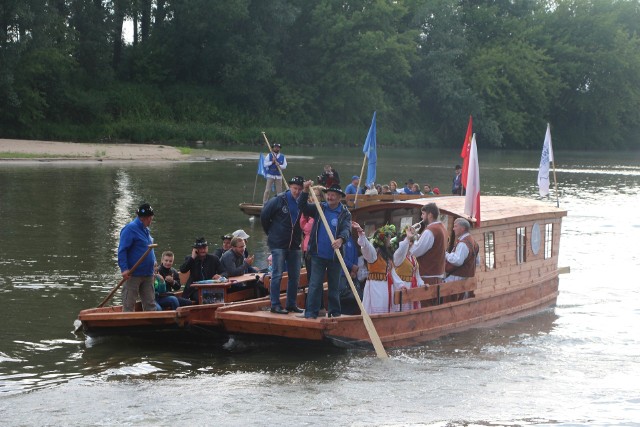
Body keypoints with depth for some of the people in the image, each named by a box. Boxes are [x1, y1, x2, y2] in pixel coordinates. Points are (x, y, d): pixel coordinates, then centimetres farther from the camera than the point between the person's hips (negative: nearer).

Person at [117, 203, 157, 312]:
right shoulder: (130, 229, -12)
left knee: (150, 304, 10)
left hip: (147, 274, 9)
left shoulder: (145, 230, 17)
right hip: (133, 274, -9)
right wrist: (124, 269, -23)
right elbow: (122, 250, -17)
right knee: (129, 305, -3)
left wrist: (153, 261, 15)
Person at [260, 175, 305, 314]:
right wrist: (271, 232, 7)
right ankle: (275, 304, -3)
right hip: (278, 244, -5)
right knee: (277, 274, -6)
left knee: (295, 276, 8)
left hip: (294, 245, 5)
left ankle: (291, 304, 18)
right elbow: (264, 216, 1)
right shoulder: (279, 200, -7)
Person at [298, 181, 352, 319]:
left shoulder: (345, 213, -3)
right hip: (318, 255, 1)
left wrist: (341, 239, -39)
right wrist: (305, 191, -14)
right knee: (315, 284, -3)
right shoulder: (319, 208, 6)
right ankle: (311, 312, -4)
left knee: (334, 286, 11)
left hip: (335, 256, -1)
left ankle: (334, 312, 20)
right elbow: (302, 207, 0)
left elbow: (346, 229, -18)